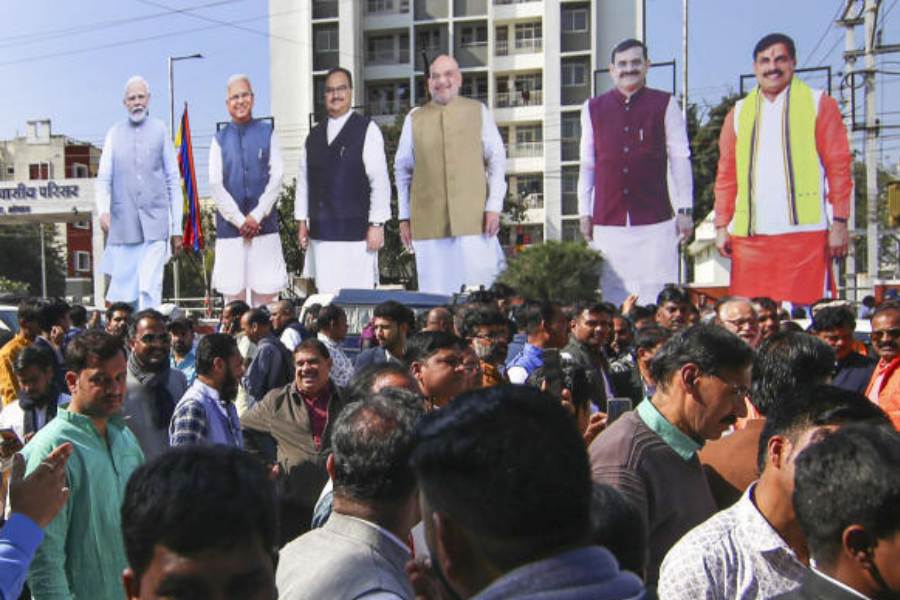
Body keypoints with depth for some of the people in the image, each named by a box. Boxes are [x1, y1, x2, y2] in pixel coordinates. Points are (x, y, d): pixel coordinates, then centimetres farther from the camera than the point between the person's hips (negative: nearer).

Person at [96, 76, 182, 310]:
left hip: (155, 222, -2)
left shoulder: (160, 130, 8)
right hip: (123, 224, 2)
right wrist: (103, 210, -13)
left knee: (150, 288, -13)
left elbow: (174, 181, 8)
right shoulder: (115, 133, 11)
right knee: (122, 292, 3)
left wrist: (177, 228, 5)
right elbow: (103, 178, 7)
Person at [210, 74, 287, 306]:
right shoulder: (220, 139, 7)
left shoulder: (267, 133, 7)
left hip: (264, 224, 0)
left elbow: (276, 177, 0)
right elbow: (215, 185, 1)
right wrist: (239, 220, -8)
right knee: (233, 291, 1)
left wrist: (256, 216, -8)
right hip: (229, 225, 0)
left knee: (266, 292, -1)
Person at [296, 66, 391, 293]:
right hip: (320, 233, 4)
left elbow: (379, 180, -5)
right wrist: (302, 221, 12)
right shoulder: (314, 135, 14)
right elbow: (303, 180, 16)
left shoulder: (367, 130, -1)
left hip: (355, 232, -4)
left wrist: (376, 225, -8)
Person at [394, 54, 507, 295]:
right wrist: (404, 217, 10)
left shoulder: (478, 112, 10)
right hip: (428, 222, 1)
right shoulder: (414, 119, 11)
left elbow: (497, 161, 7)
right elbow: (402, 169, 14)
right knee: (436, 297, -2)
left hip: (474, 220, -1)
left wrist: (494, 207, -3)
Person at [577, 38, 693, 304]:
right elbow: (587, 164, 13)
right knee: (613, 295, 3)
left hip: (655, 220, -2)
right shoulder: (593, 109, 11)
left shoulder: (664, 105, 5)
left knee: (655, 296, -4)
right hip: (607, 221, 2)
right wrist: (584, 212, 9)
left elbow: (679, 159, 5)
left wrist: (685, 209, 1)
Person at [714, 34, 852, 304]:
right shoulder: (739, 113, 16)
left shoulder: (819, 104, 7)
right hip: (749, 235, 3)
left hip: (804, 230, -2)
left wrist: (839, 222, -5)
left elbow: (839, 167, 2)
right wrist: (721, 226, 6)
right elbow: (726, 175, 15)